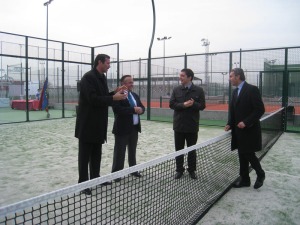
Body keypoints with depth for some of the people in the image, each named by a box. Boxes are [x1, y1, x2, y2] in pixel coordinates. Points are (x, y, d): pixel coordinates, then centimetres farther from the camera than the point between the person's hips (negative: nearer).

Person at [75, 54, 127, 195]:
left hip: (99, 123, 9)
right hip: (88, 124, -9)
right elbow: (93, 99, -25)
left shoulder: (102, 78, 13)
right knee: (85, 155, 2)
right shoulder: (88, 77, -16)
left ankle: (95, 178, 30)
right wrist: (113, 98, -24)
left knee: (97, 153, 17)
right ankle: (83, 183, 12)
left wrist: (115, 93, 2)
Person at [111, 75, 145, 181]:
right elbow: (117, 109, -24)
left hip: (134, 128, 7)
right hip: (122, 128, -7)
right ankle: (116, 173, 12)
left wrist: (140, 109, -11)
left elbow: (142, 107, 13)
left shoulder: (135, 95, 15)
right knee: (119, 152, 1)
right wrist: (133, 109, -23)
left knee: (132, 151, 18)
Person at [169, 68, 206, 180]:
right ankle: (179, 170, 23)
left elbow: (202, 106, -4)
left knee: (192, 149, 11)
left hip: (192, 125, -1)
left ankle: (192, 170, 26)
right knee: (179, 149, 10)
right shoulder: (176, 90, 3)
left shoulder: (199, 90, -2)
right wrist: (183, 105, -19)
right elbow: (172, 104, -3)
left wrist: (193, 104, -23)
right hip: (178, 124, 2)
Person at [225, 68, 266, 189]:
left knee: (249, 154, -2)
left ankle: (260, 175, 24)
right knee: (242, 156, 12)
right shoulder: (235, 91, 12)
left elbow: (260, 109, -16)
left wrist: (246, 122, -20)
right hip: (239, 130, 7)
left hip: (250, 130, -7)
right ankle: (244, 179, 24)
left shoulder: (252, 89, -12)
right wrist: (230, 124, 2)